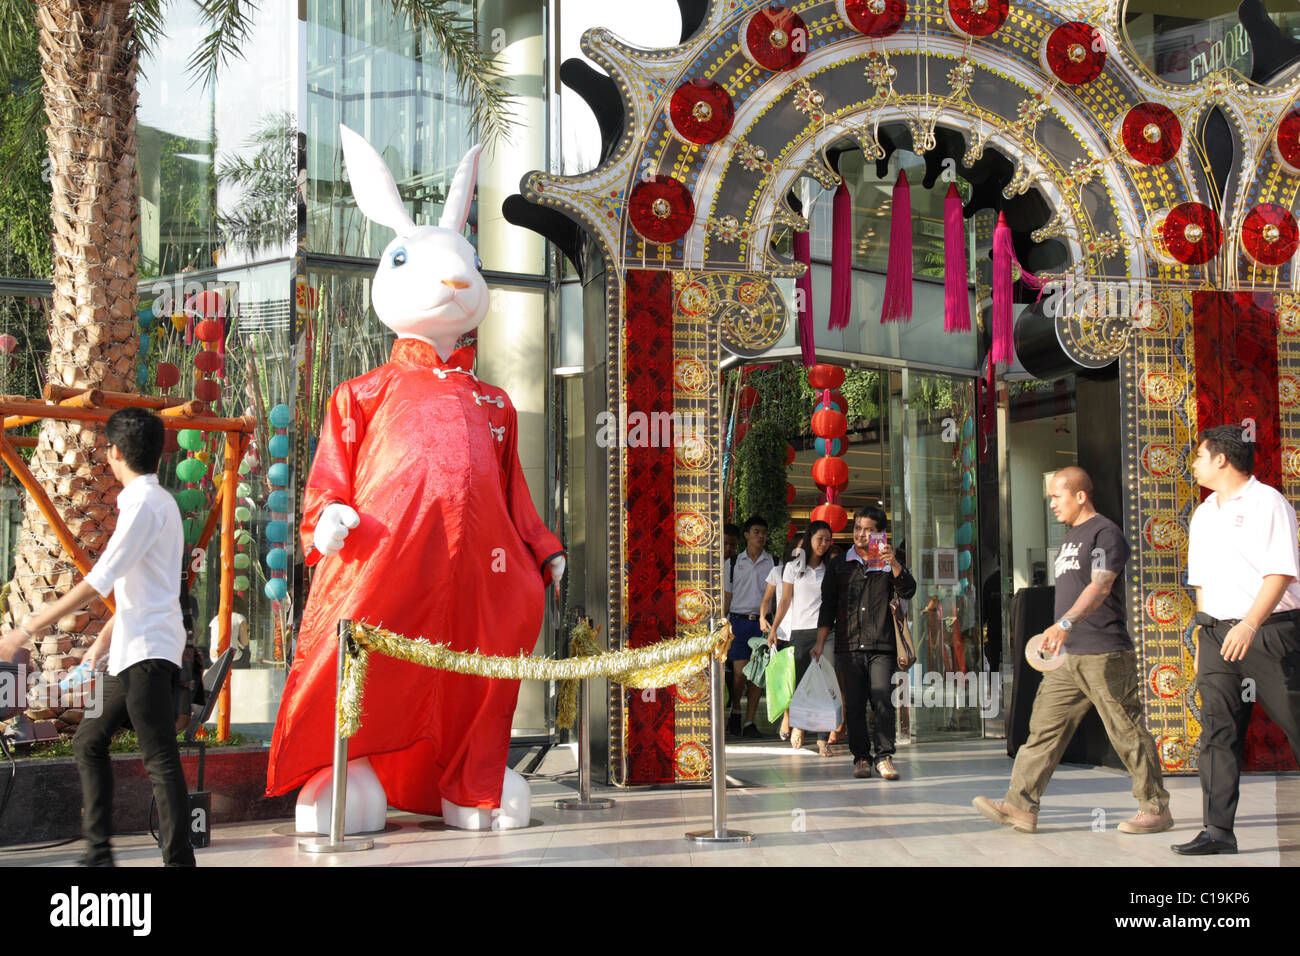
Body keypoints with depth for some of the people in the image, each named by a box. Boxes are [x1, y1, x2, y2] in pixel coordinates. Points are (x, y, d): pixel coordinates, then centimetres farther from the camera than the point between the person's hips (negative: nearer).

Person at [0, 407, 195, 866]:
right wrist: (107, 637, 25)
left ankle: (179, 859, -11)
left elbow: (100, 581, -19)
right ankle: (99, 851, 19)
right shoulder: (156, 500, 17)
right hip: (133, 650, 10)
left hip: (148, 650, -10)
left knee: (160, 759, -11)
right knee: (89, 741, 15)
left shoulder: (145, 504, -13)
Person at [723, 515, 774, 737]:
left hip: (762, 622, 1)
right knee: (740, 671, -9)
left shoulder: (773, 563, 9)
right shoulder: (733, 563, 9)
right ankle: (735, 711, 15)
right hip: (739, 620, -1)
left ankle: (749, 722, 6)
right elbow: (726, 597, 11)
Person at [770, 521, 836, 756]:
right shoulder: (793, 567, 7)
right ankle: (797, 725, 32)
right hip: (800, 631, 0)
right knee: (801, 681, 5)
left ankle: (822, 740, -8)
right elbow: (785, 601, 8)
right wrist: (774, 629, 1)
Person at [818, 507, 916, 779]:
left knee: (883, 701, -12)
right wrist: (820, 643, 8)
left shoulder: (889, 562, 11)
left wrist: (894, 563, -18)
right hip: (849, 646, 2)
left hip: (881, 646, -1)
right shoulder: (839, 566, 13)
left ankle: (884, 756, -7)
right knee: (854, 705, 1)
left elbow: (907, 591, -3)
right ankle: (861, 757, 9)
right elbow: (828, 606, 14)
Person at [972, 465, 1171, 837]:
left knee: (1127, 734, -2)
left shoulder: (1105, 533, -10)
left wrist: (1065, 624, -36)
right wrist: (1057, 637, 25)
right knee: (1045, 726, 3)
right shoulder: (1071, 537, 19)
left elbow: (1099, 587, -23)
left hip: (1104, 655, -9)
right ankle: (1021, 806, 1)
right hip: (1069, 656, 9)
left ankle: (1156, 809, 8)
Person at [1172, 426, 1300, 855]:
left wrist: (1249, 625, -24)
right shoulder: (1203, 514, 17)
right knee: (1217, 732, 1)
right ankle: (1218, 831, 1)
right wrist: (1205, 636, 18)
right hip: (1217, 629, 7)